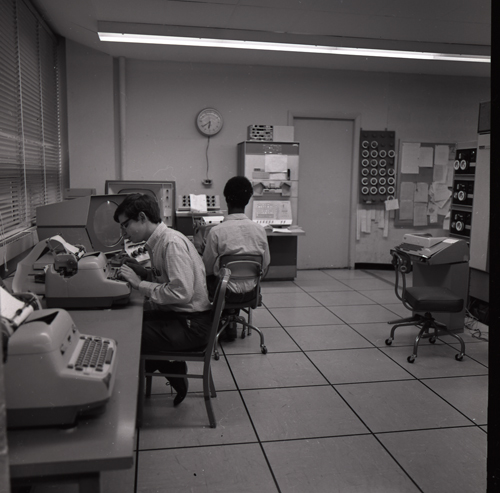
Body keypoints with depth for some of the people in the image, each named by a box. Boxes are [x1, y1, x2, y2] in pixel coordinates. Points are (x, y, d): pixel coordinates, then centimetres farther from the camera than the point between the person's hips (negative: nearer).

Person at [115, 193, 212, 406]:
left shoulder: (172, 242, -19)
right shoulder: (160, 240, 9)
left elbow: (181, 292, -27)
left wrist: (140, 284, -19)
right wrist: (144, 272, 1)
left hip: (191, 324, -9)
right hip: (179, 314, 9)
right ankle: (173, 368, 16)